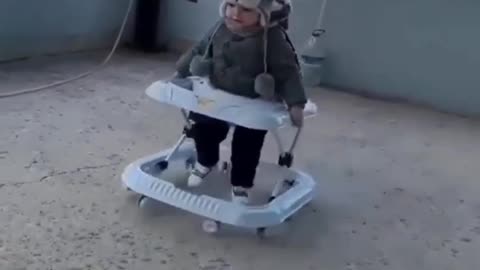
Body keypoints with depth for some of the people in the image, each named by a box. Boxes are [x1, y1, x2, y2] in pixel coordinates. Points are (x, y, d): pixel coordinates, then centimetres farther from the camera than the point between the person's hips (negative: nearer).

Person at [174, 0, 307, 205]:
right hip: (218, 97, 5)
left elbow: (287, 72, -21)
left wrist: (295, 103, -28)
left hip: (254, 106, -5)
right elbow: (199, 51, 8)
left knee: (247, 145, -2)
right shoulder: (221, 28, -8)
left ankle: (241, 184, 22)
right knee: (204, 129, 12)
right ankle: (205, 162, 44)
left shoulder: (273, 38, -24)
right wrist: (180, 72, 12)